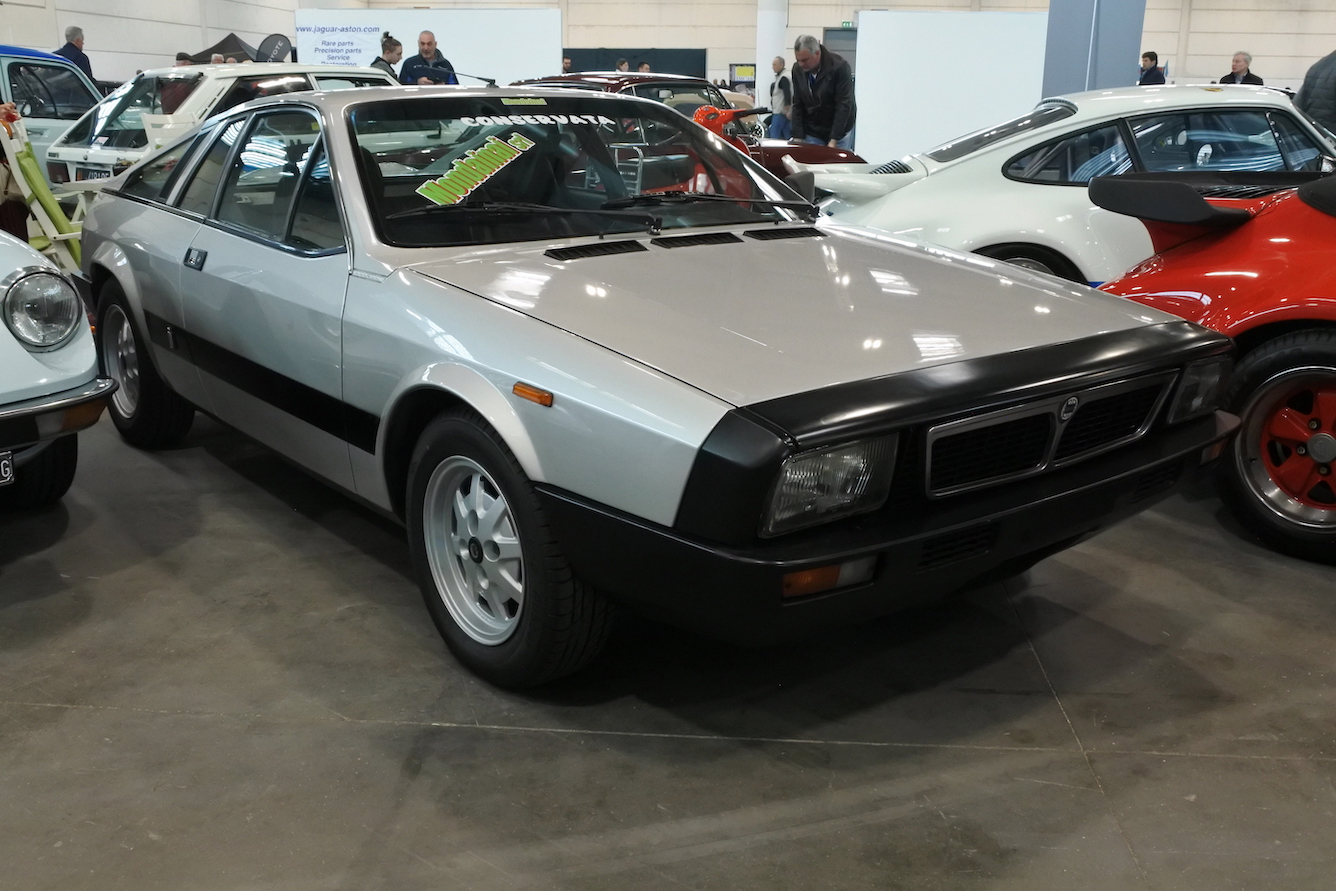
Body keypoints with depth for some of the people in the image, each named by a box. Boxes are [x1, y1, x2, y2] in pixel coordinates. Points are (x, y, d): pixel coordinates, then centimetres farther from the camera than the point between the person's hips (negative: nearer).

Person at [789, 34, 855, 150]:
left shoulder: (840, 67, -18)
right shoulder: (798, 69, -4)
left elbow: (844, 105, -20)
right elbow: (797, 105, -1)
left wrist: (834, 140, -24)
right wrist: (798, 137, -9)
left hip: (839, 130, -3)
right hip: (812, 131, 3)